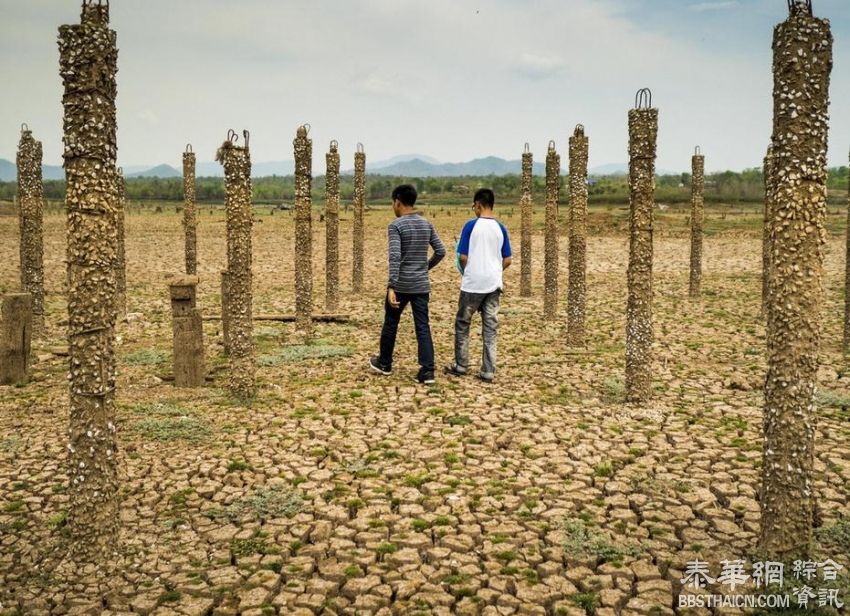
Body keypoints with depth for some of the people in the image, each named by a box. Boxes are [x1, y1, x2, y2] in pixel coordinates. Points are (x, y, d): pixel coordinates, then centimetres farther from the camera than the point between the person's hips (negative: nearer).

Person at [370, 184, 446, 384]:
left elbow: (395, 256, -20)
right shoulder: (427, 224, 8)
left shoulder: (396, 225, -10)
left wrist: (391, 286, -23)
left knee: (390, 324, 13)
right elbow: (441, 251, 10)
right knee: (423, 327, 3)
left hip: (401, 285, -4)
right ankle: (427, 371, -4)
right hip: (422, 285, 4)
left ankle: (384, 364, 29)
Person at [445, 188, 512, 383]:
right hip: (493, 284, 4)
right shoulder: (500, 228, 2)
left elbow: (463, 257, -8)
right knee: (490, 328, 7)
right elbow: (507, 260, 5)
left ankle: (461, 365, 19)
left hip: (472, 284, -3)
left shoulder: (471, 225, -10)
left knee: (462, 324, 13)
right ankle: (488, 371, 6)